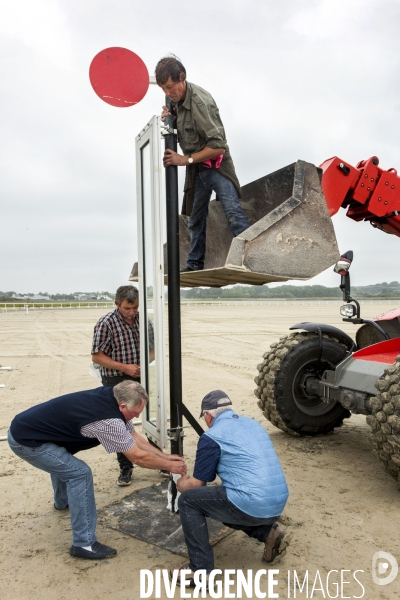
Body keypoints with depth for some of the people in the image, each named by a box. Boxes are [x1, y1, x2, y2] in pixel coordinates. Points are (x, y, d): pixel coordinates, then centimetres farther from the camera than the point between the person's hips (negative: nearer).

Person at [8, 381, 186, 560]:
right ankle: (84, 544, -2)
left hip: (27, 426, 10)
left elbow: (134, 437, 8)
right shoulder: (108, 420, -27)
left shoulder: (109, 398, -1)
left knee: (62, 459, 33)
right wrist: (169, 466, -4)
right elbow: (138, 457, -16)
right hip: (25, 440, -10)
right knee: (80, 473, -13)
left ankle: (63, 501, 58)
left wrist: (165, 456, 7)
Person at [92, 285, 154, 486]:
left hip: (141, 378, 4)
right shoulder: (106, 323, -14)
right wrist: (124, 367, -20)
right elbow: (97, 356, -12)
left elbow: (152, 347, 11)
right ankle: (125, 468, 22)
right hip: (116, 381, -4)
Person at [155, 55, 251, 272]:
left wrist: (186, 159, -24)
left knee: (233, 213, -18)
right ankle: (194, 264, 21)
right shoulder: (176, 99, 1)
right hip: (196, 168, 8)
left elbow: (218, 146, -27)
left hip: (215, 165, -8)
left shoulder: (200, 102, -24)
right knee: (196, 217, 12)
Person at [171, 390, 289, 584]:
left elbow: (197, 485, 4)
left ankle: (201, 570, 5)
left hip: (252, 504, -8)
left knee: (188, 500, 6)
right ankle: (269, 533, 16)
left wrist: (182, 484, 28)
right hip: (277, 505, 8)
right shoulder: (253, 423, 19)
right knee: (226, 503, 32)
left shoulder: (212, 436, -3)